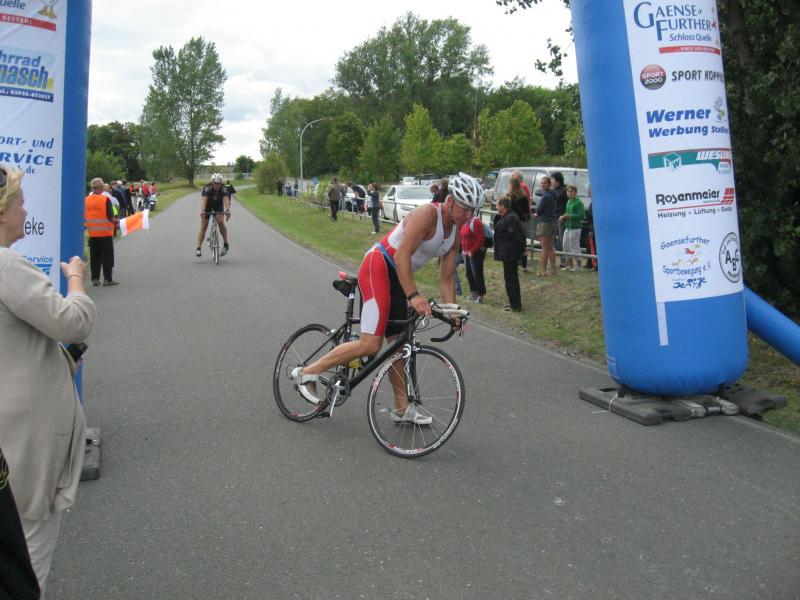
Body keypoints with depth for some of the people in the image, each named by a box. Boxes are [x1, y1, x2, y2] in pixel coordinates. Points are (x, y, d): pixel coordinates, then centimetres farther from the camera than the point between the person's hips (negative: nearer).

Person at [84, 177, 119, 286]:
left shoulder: (86, 200, 2)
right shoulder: (105, 199, -12)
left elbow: (84, 217, 7)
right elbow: (110, 217, -14)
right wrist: (116, 222, 5)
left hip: (92, 233, 5)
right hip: (105, 232, -4)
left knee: (94, 257, 11)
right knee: (107, 257, 3)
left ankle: (95, 279, 14)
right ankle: (107, 279, 4)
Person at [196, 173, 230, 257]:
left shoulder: (224, 189, -27)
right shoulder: (207, 188, -30)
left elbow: (226, 199, -43)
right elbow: (204, 199, -44)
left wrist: (227, 210, -62)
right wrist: (202, 211, -62)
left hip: (218, 206, 0)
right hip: (207, 207, 0)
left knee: (220, 222, -24)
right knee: (203, 226, -9)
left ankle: (226, 244, -12)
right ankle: (198, 249, -5)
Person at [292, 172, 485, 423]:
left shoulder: (456, 233, 8)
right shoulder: (427, 214, -19)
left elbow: (446, 278, 11)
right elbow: (402, 256, -28)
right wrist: (413, 295, -35)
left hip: (398, 278, 9)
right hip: (378, 267, -9)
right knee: (370, 344, -16)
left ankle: (402, 408, 23)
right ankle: (307, 372, -4)